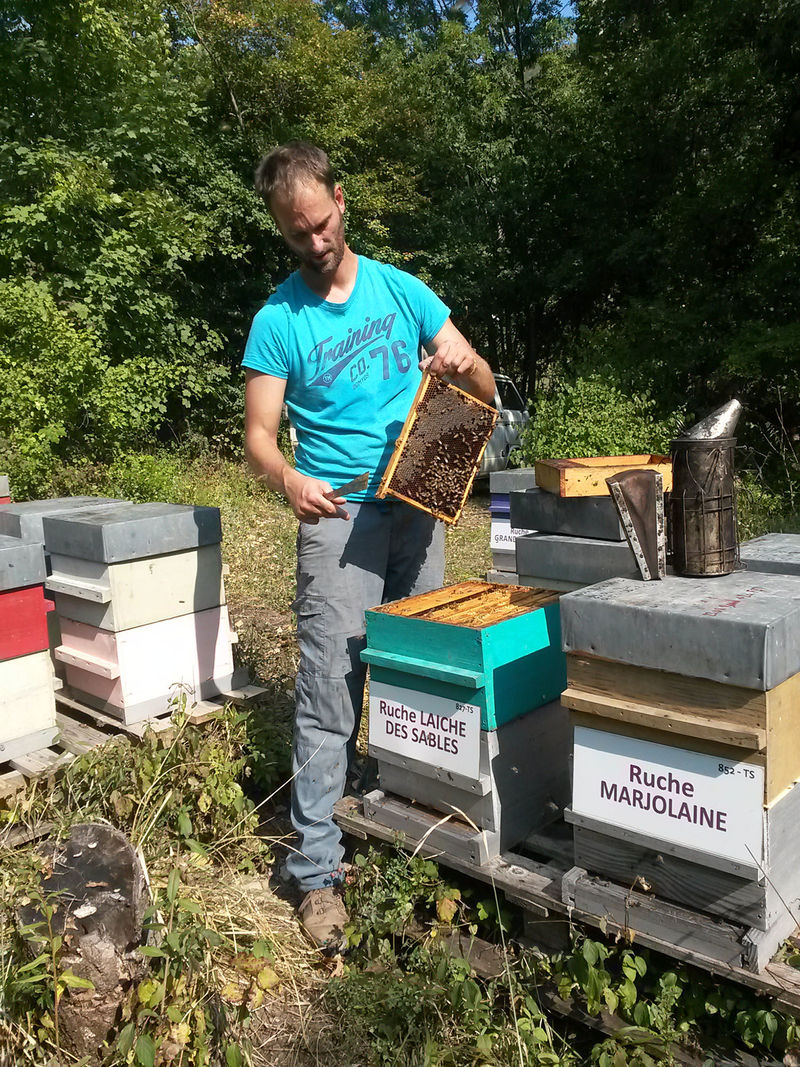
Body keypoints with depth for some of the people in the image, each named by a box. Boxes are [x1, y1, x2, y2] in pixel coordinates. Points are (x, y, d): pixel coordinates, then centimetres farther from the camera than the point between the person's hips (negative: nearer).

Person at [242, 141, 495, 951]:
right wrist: (288, 479, -27)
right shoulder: (276, 320, -1)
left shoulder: (401, 289, 7)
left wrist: (463, 360, -16)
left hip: (419, 509, 4)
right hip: (339, 518, -3)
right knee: (329, 693, -6)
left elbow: (485, 392, 8)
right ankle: (317, 870, 5)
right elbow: (258, 437, -5)